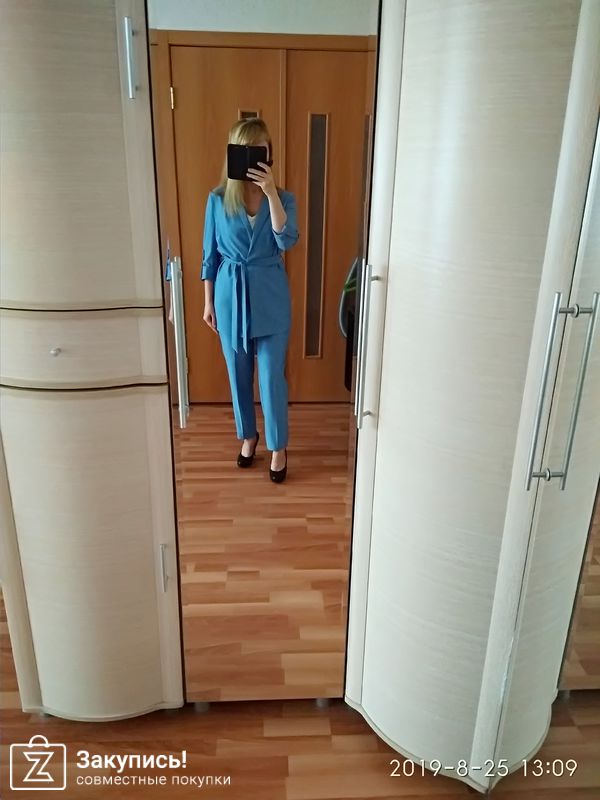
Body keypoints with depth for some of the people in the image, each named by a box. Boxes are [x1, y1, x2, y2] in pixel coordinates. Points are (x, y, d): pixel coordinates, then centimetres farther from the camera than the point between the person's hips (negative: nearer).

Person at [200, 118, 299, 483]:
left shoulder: (284, 198, -2)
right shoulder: (218, 199, -1)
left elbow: (287, 240, -20)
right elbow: (210, 255, 4)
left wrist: (271, 193, -27)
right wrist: (209, 302, 4)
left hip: (270, 297, -1)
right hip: (231, 295, 2)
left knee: (273, 376, 2)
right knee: (239, 374, 13)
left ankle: (278, 447, 19)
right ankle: (248, 436, 34)